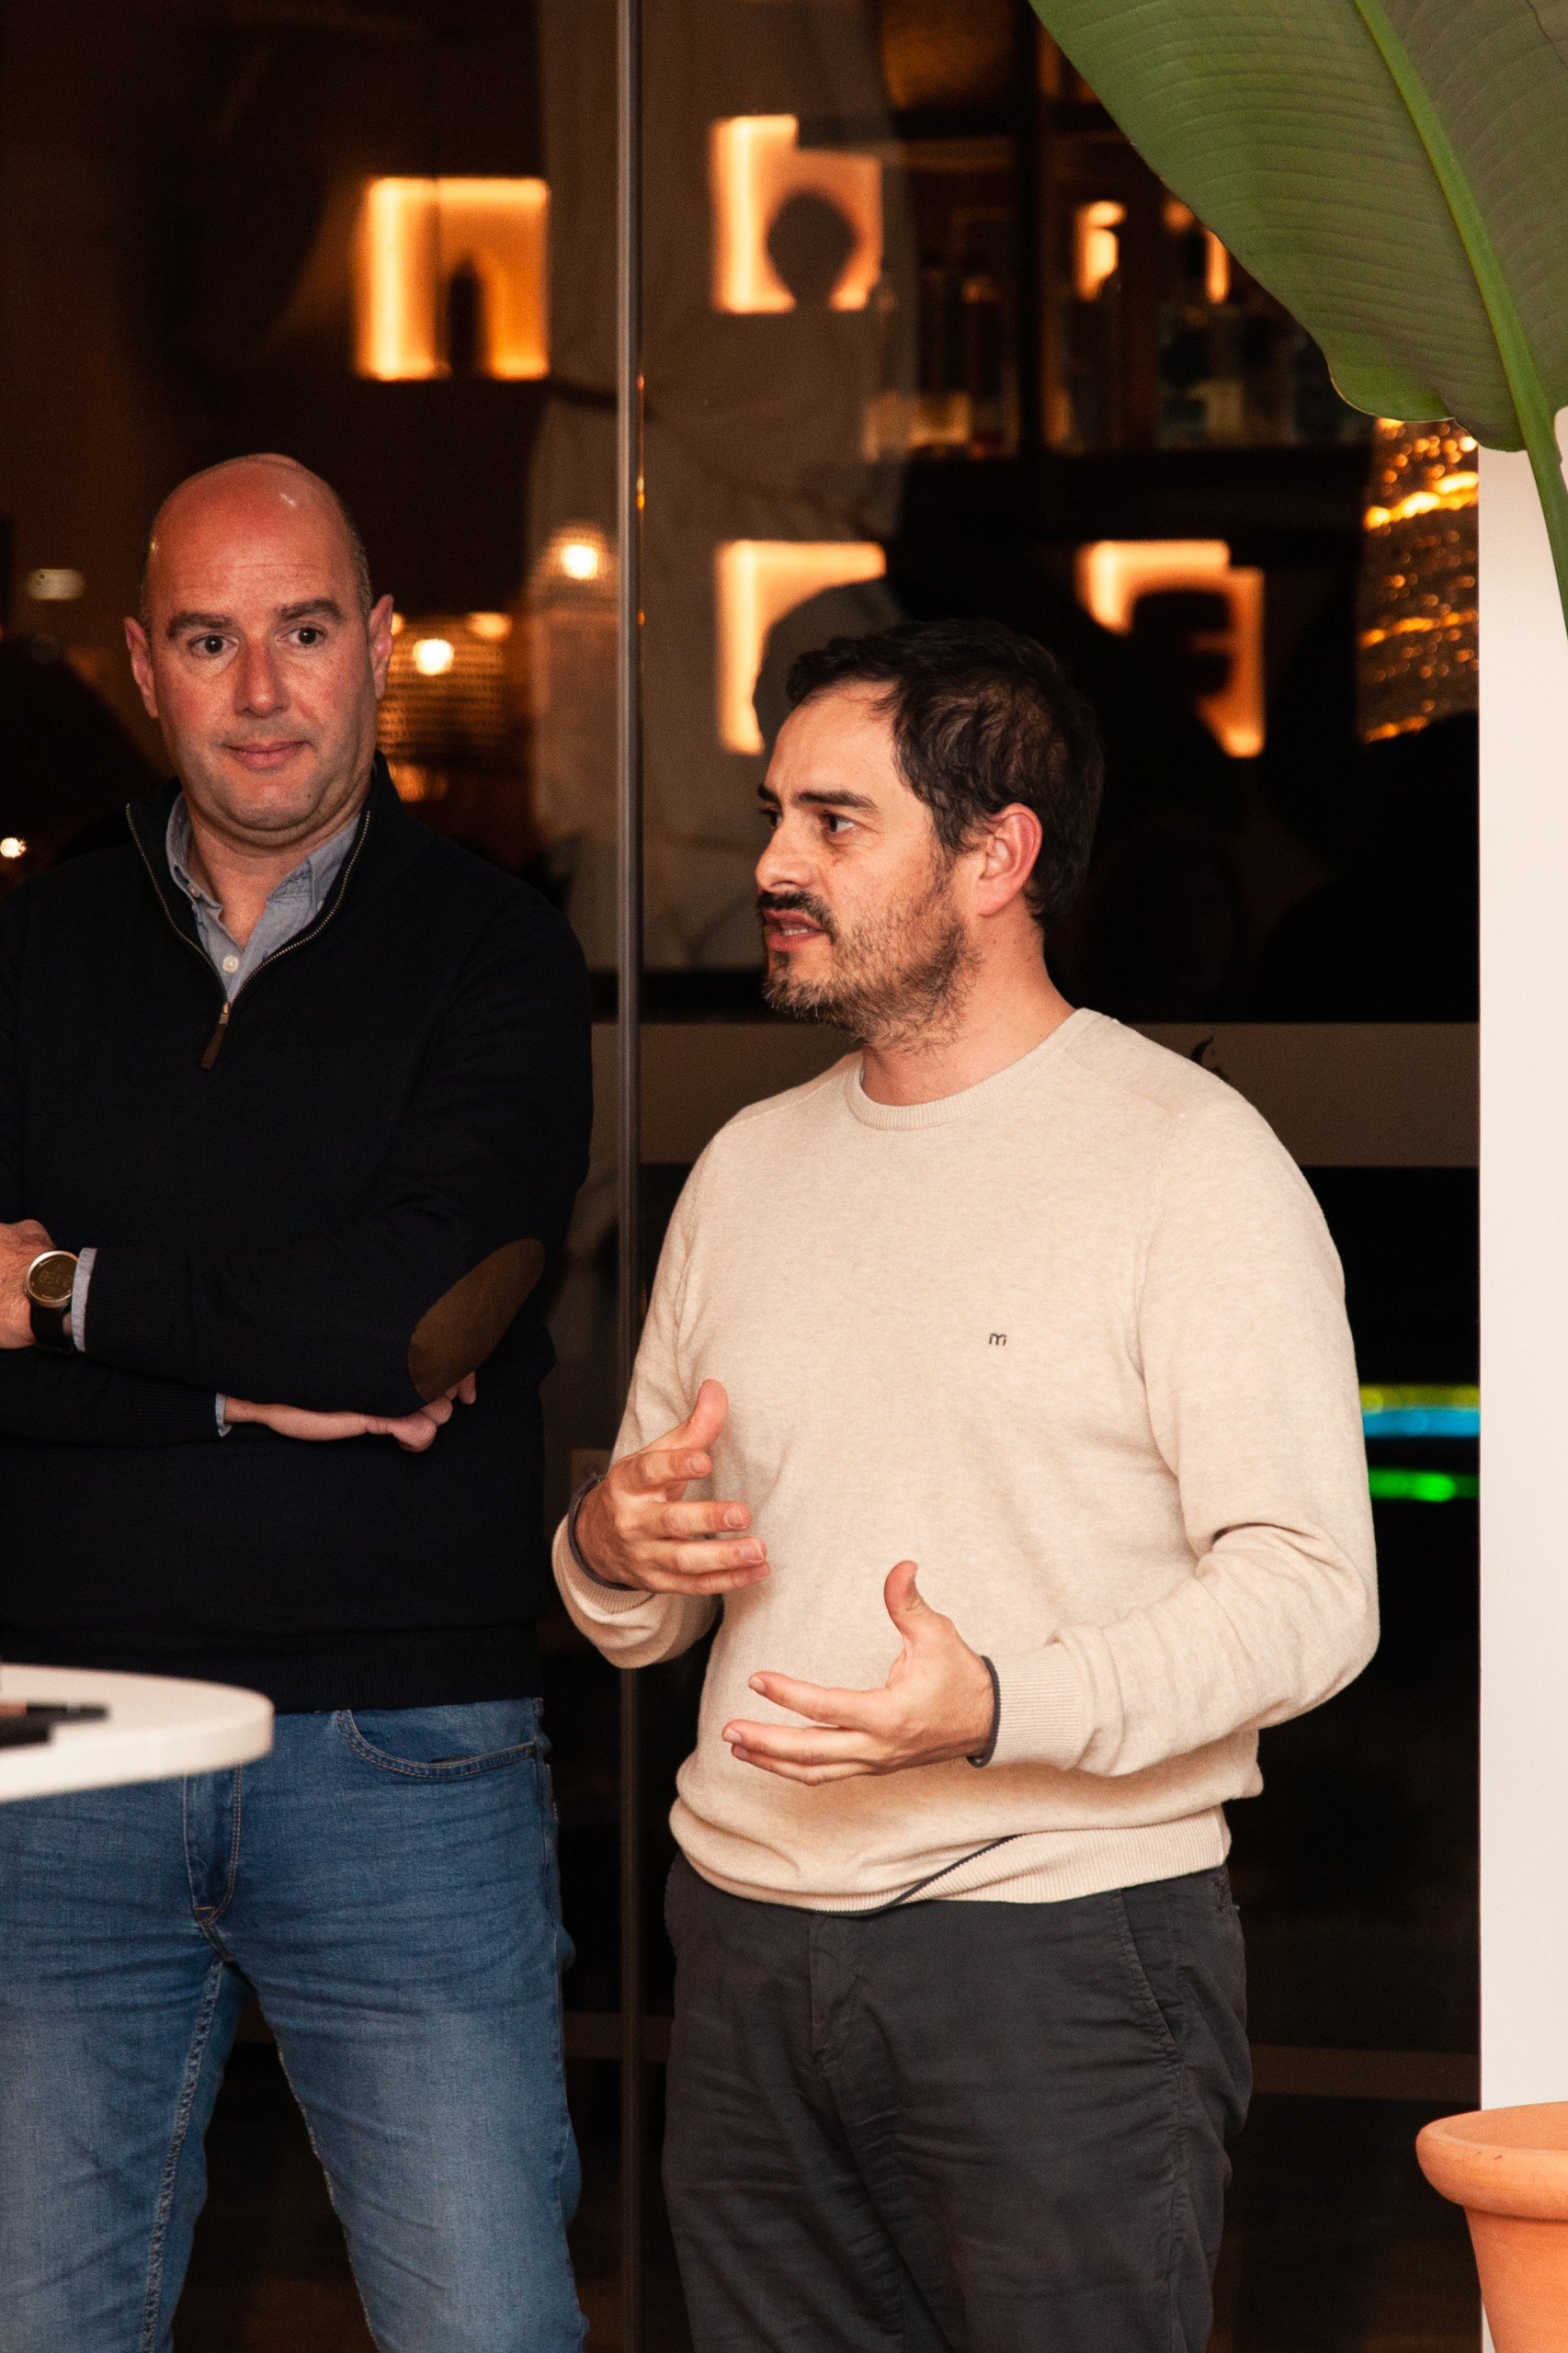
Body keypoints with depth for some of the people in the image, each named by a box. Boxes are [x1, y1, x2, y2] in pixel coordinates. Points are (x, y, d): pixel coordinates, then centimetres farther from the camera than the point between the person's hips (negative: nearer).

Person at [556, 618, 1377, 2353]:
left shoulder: (1187, 1161, -5)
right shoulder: (750, 1168, 15)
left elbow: (1311, 1591, -13)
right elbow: (642, 1614, 21)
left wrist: (1000, 1708, -26)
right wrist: (615, 1553, -4)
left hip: (1060, 1949, -6)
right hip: (747, 1944, 6)